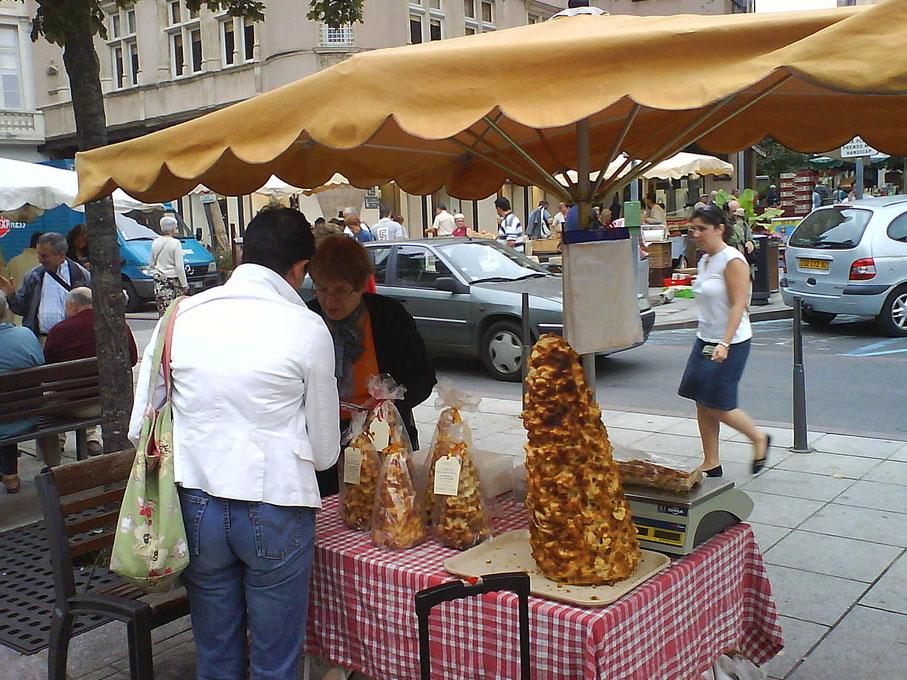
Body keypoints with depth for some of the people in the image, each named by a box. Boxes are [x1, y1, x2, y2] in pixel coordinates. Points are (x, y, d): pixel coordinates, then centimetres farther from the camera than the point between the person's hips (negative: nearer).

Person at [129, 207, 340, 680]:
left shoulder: (182, 316, 1)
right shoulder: (307, 328, -8)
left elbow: (140, 427, 6)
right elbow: (325, 450, -2)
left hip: (196, 504, 4)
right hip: (274, 508, -3)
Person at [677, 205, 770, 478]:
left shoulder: (732, 261, -15)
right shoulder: (704, 261, 11)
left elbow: (738, 305, -20)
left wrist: (725, 344, -28)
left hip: (730, 344, -9)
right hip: (705, 340, 9)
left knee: (718, 406, -4)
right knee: (702, 404, 7)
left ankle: (759, 438, 20)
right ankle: (711, 464, 16)